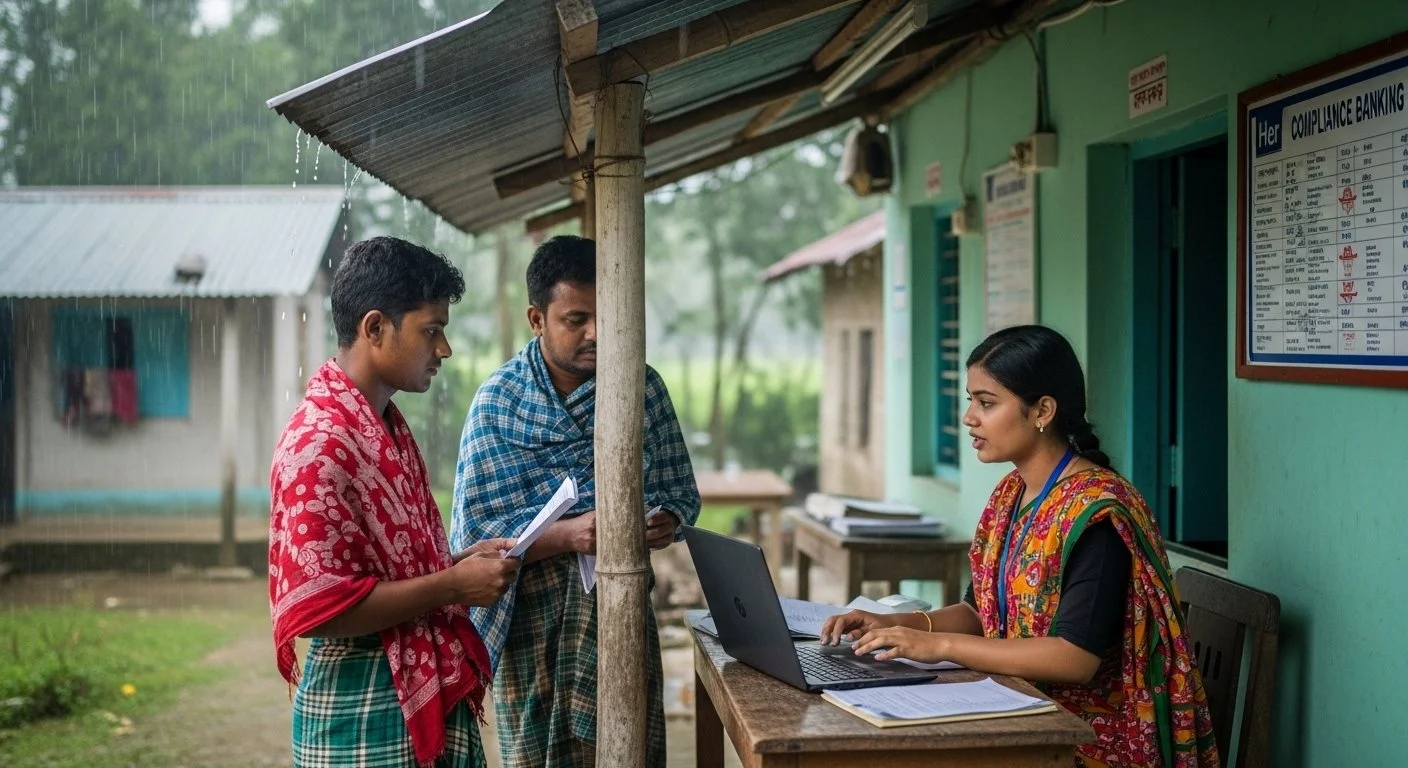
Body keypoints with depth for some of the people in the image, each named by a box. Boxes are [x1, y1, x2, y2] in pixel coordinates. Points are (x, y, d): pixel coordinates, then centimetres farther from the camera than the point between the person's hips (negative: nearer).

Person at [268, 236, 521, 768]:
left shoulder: (388, 429, 11)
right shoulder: (319, 444, -19)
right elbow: (315, 607, -24)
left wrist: (461, 561, 5)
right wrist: (454, 585, -19)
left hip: (432, 694, 9)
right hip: (363, 711, -9)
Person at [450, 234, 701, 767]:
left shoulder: (643, 388, 3)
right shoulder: (498, 403, -6)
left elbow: (681, 491, 12)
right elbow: (474, 531, -11)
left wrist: (667, 521, -12)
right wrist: (569, 534, -25)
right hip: (531, 620, -3)